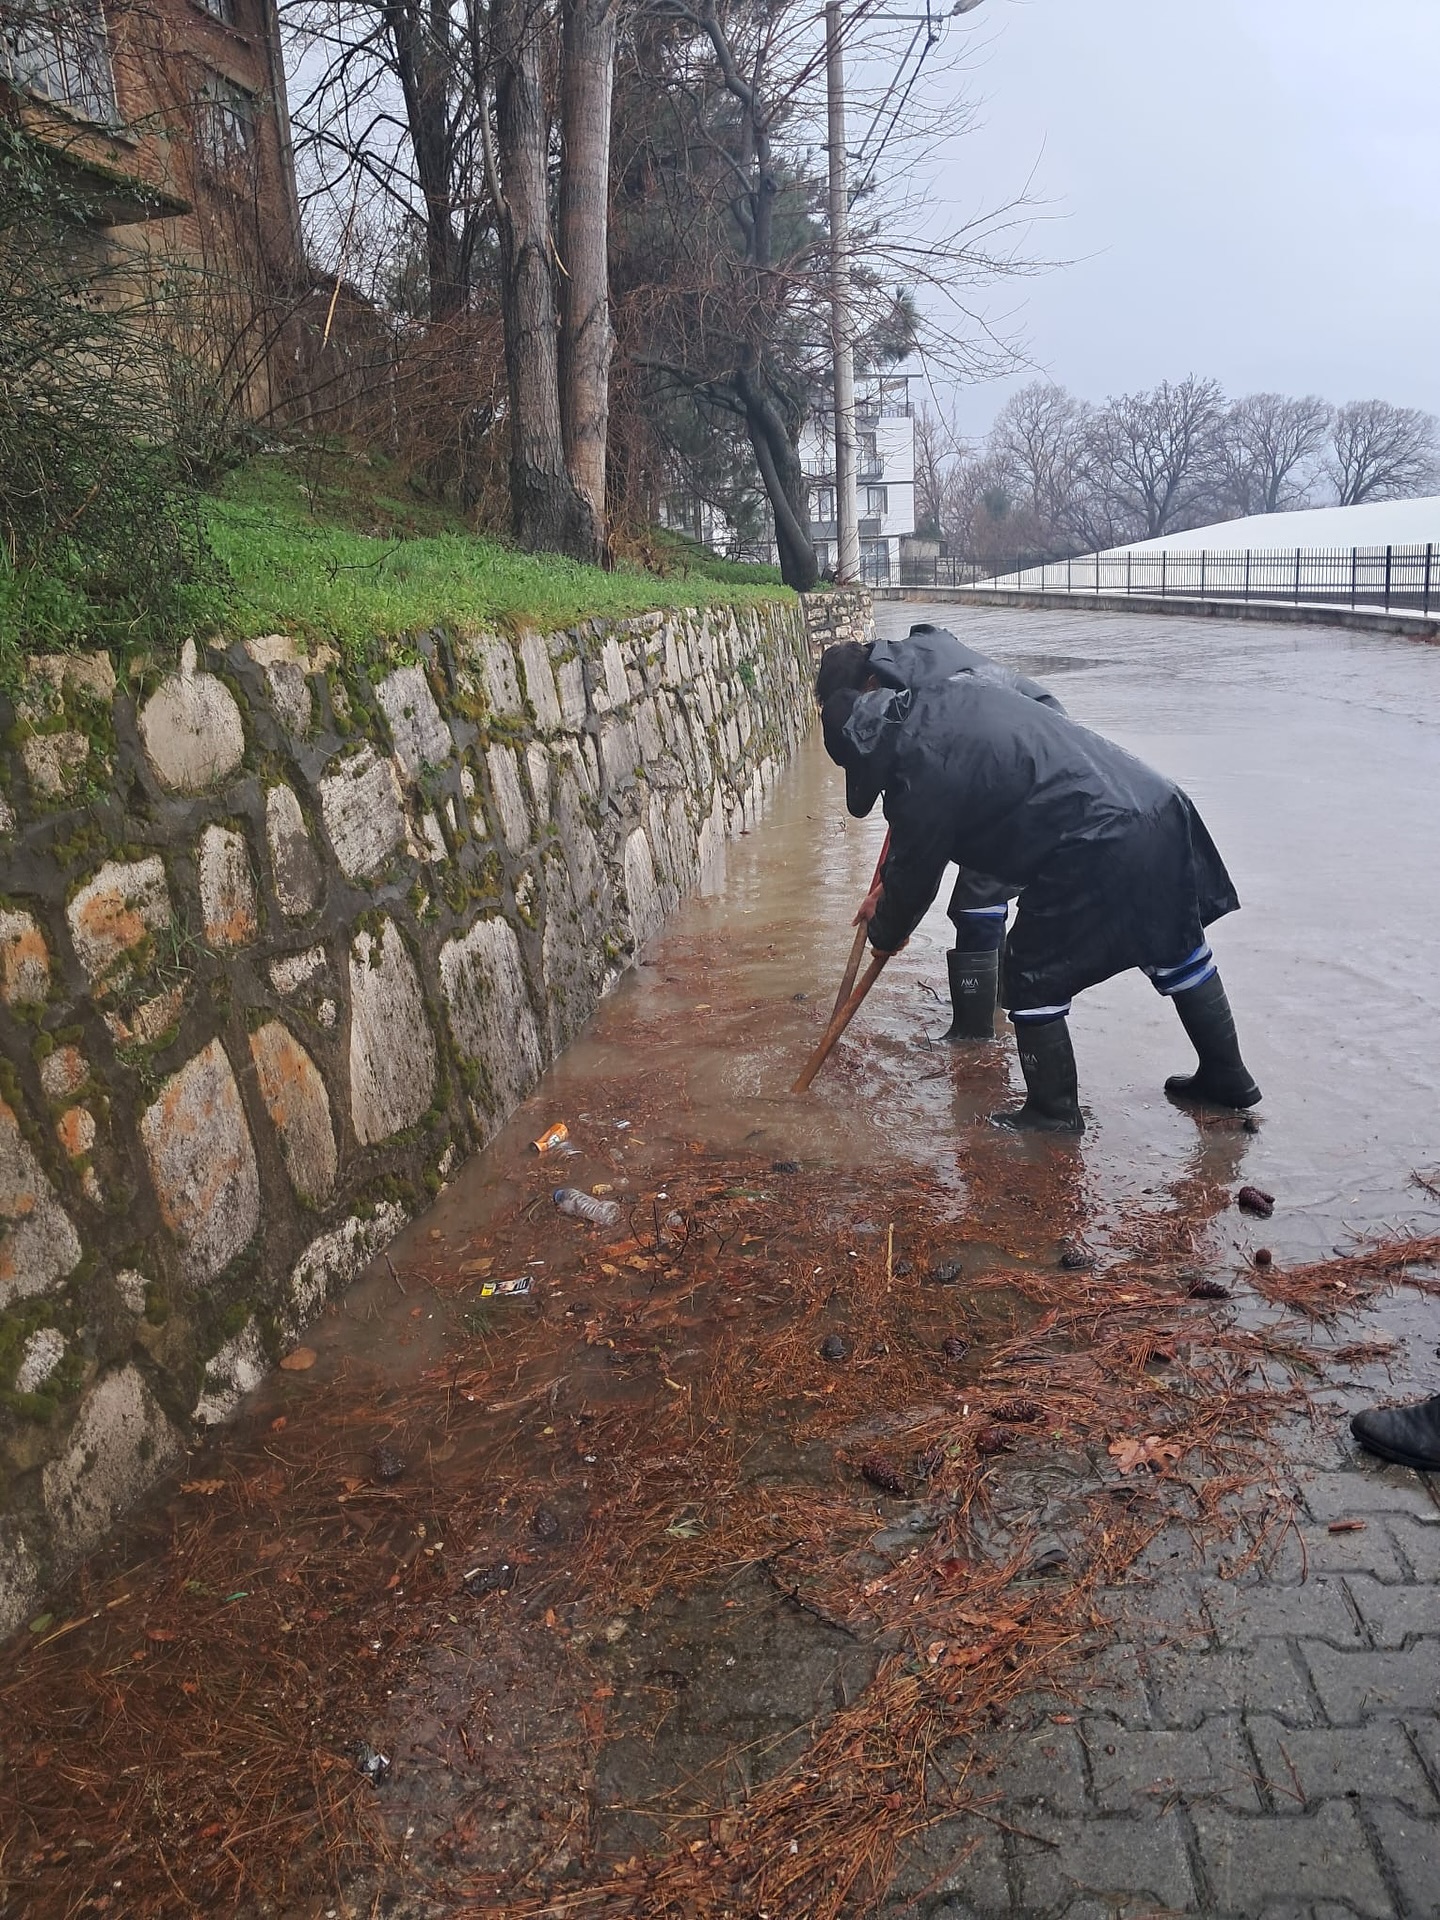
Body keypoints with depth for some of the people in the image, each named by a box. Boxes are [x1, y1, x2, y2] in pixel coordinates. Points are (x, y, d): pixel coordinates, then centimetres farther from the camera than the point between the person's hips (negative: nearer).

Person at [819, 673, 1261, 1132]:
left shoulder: (921, 779, -12)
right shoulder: (950, 695, 12)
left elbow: (914, 878, 3)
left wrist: (884, 935, 23)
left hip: (1098, 857, -9)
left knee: (1033, 978, 8)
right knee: (1178, 949, 24)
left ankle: (1054, 1110, 22)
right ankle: (1227, 1076, 40)